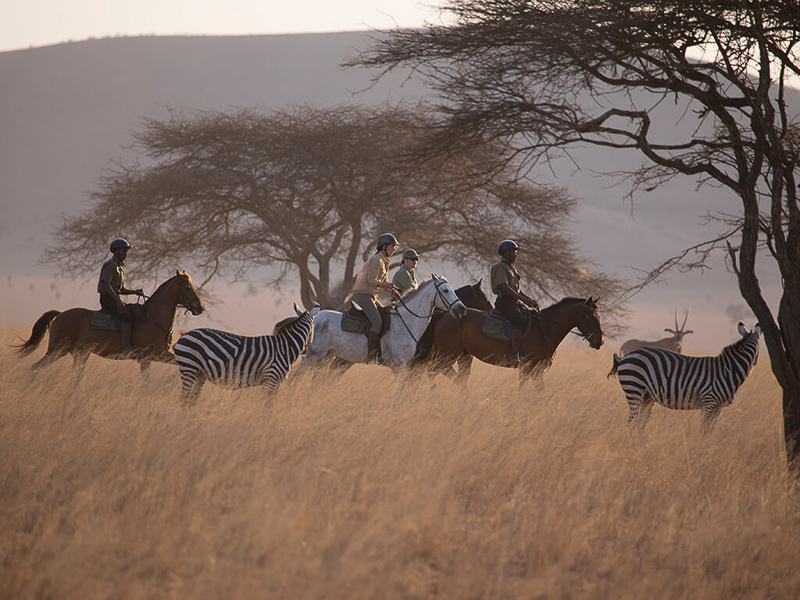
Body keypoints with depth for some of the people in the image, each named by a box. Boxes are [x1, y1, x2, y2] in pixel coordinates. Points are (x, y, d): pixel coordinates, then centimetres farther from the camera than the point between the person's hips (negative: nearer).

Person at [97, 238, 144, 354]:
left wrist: (134, 292, 6)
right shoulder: (110, 265, -10)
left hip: (114, 298, 10)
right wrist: (117, 301, -26)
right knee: (127, 316, -26)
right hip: (107, 298, -10)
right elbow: (105, 285, -21)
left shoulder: (120, 266, 21)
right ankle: (126, 348, -32)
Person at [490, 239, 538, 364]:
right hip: (505, 301, -10)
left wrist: (530, 300, 13)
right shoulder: (500, 267, -7)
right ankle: (514, 354, -33)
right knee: (521, 321, -30)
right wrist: (524, 299, -23)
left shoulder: (510, 267, 24)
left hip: (515, 301, 10)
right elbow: (505, 288, -19)